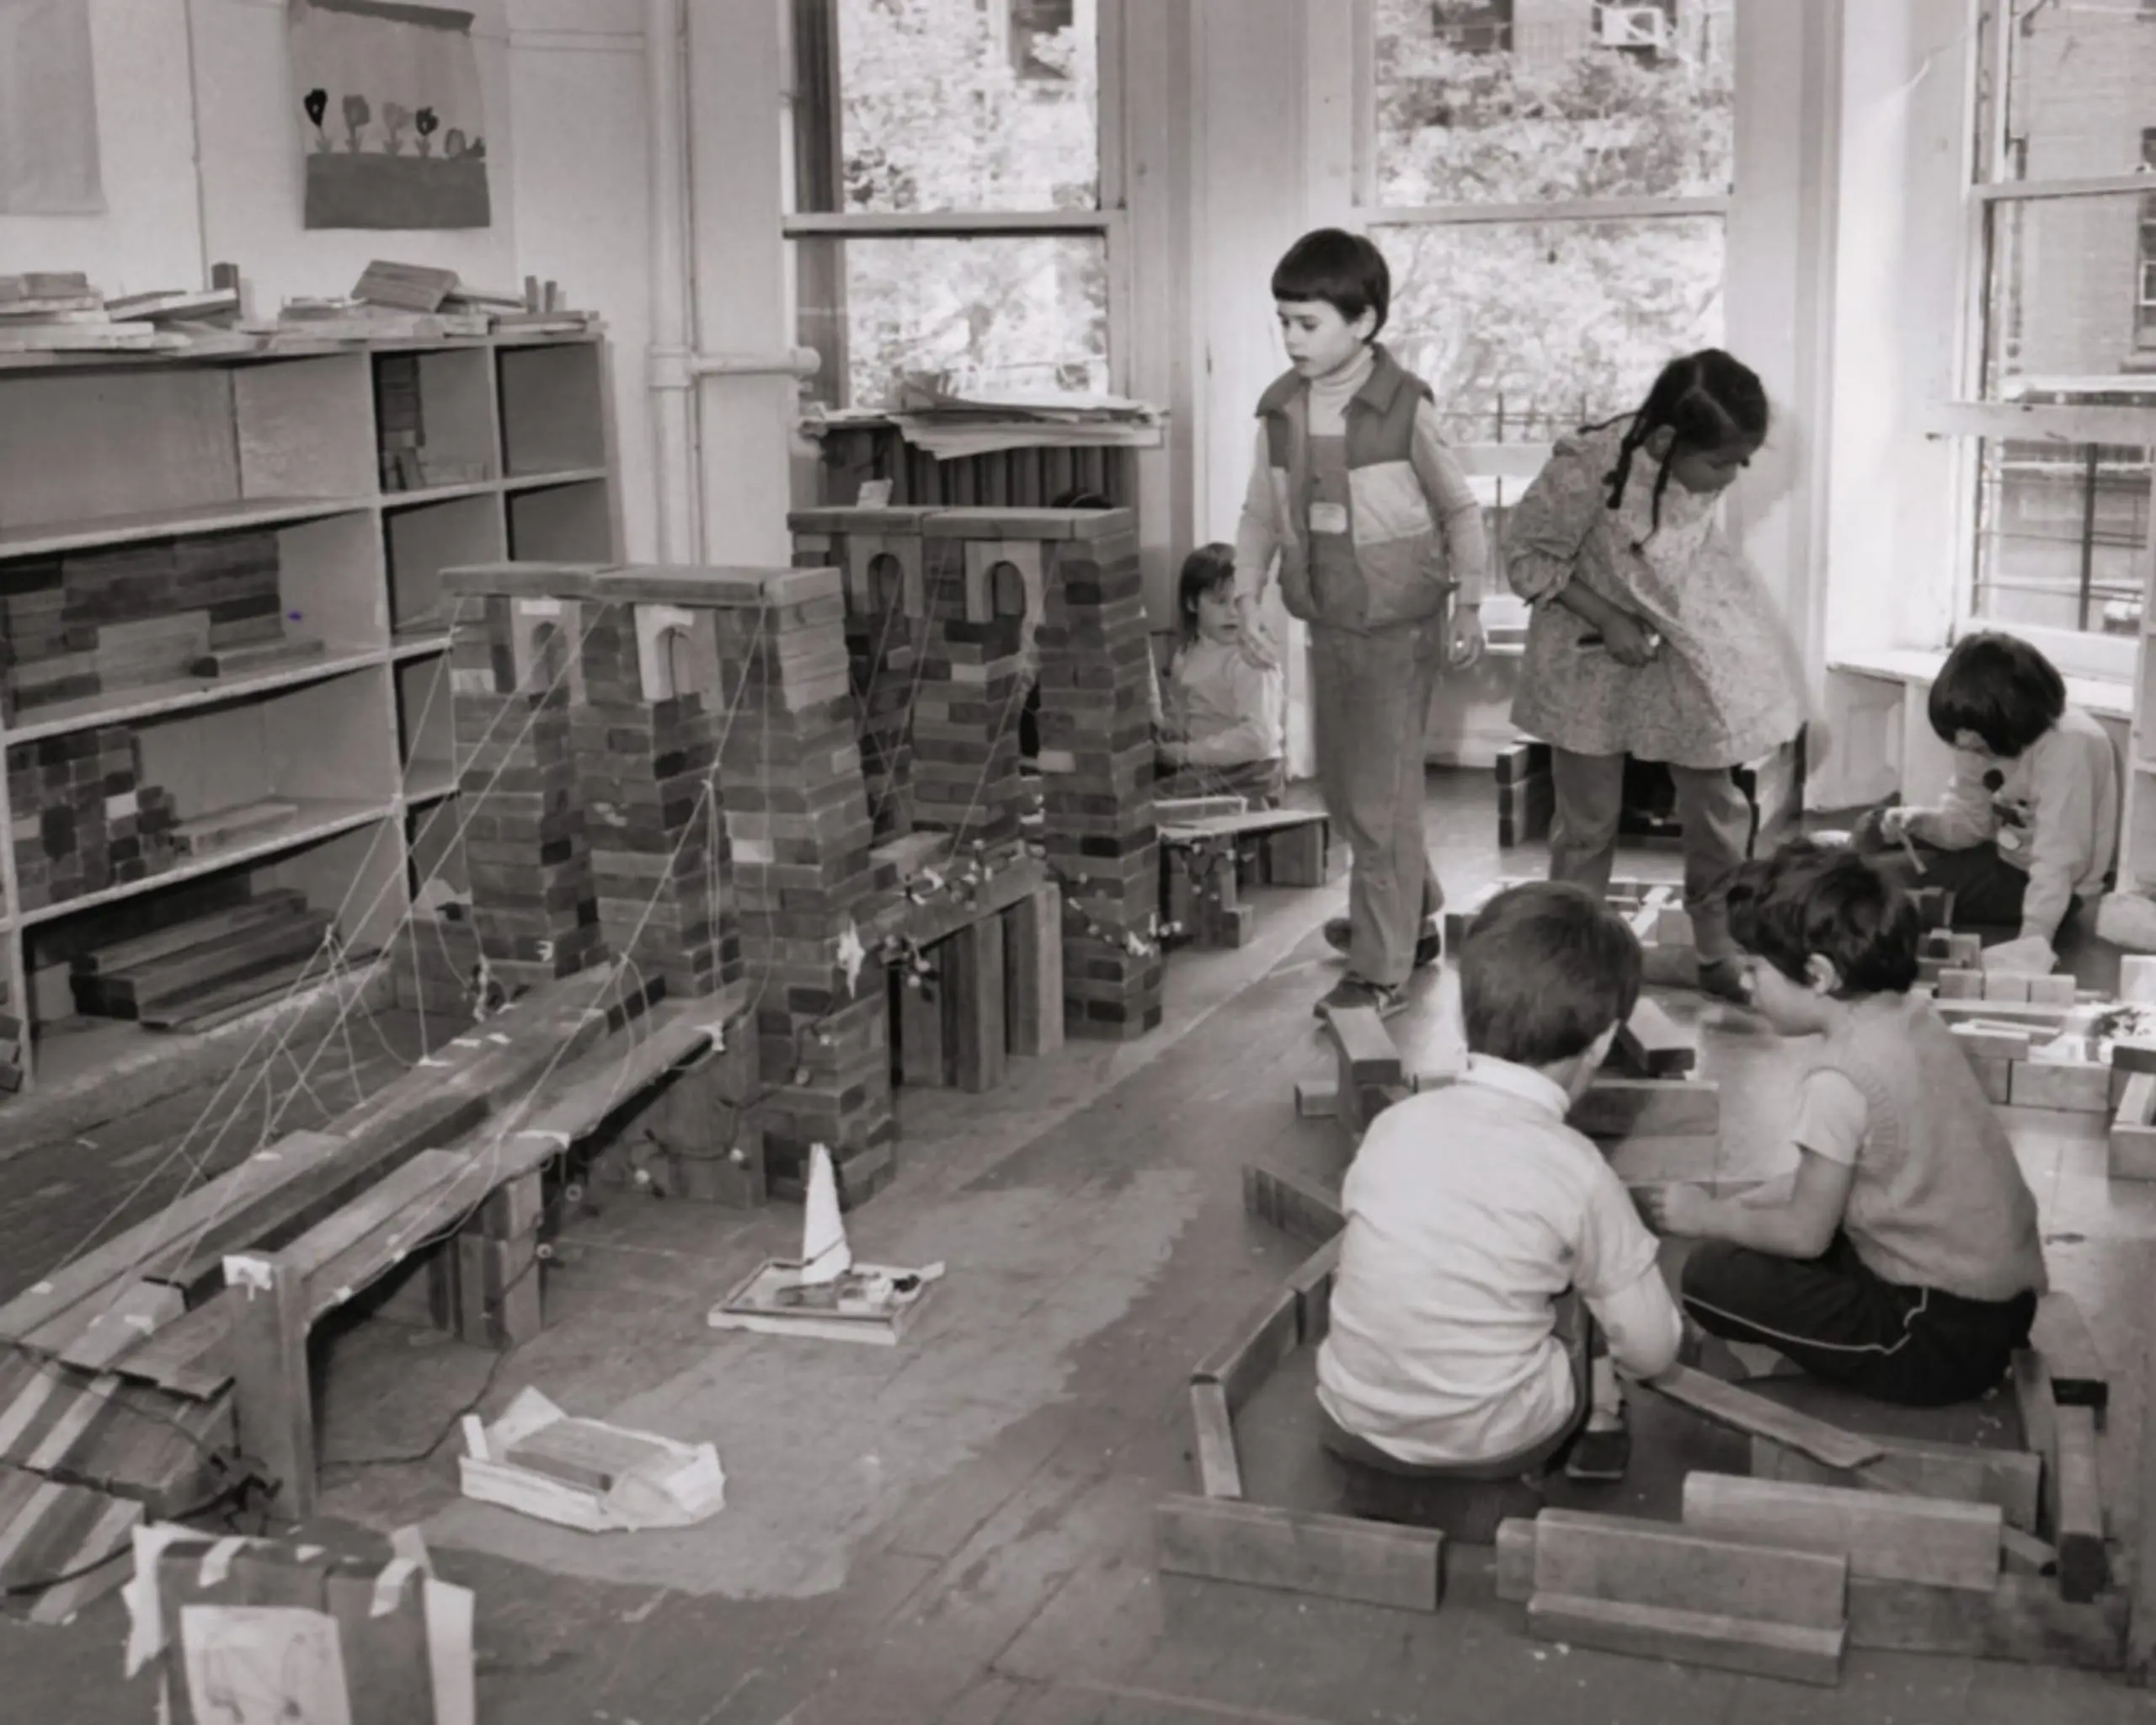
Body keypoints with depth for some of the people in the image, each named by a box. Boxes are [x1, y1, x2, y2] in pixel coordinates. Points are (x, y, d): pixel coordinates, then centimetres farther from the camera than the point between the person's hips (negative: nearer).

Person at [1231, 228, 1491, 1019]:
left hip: (1399, 623, -6)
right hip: (1327, 623, 6)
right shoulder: (1280, 407, -1)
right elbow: (1261, 512, 9)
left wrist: (1468, 603, -1)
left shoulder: (1405, 407, -14)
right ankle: (1413, 916, 38)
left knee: (1382, 795, -3)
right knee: (1341, 784, 17)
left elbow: (1459, 508, -3)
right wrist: (1248, 595, 1)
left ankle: (1382, 970, 5)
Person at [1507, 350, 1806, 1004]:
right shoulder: (1586, 471, -32)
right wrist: (1608, 620, -23)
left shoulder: (1704, 464, -17)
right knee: (1588, 814, 8)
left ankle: (1722, 951, 28)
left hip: (1690, 642, 4)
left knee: (1715, 801, 10)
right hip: (1594, 651, -4)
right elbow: (1528, 557, -17)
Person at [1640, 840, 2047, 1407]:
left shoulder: (1840, 1081, -22)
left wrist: (1707, 1216, 3)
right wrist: (1735, 1208, 10)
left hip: (1942, 1338, -9)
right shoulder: (1914, 1017, 2)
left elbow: (1805, 1234, -12)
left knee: (1712, 1275, -7)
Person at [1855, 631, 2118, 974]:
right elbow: (1969, 818, 1)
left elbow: (2058, 857, -36)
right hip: (2005, 855, 8)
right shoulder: (1987, 736, -6)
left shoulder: (2067, 745, -31)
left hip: (2047, 887, -8)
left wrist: (2032, 942, -45)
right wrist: (1917, 822, -20)